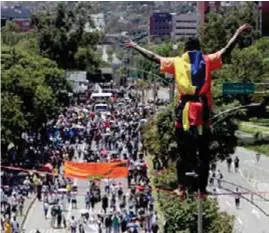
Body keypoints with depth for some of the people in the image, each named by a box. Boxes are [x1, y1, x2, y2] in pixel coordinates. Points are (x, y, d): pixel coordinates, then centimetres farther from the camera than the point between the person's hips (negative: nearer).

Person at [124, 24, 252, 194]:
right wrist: (239, 32, 15)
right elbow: (227, 50, 7)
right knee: (204, 151, 5)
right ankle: (202, 186, 2)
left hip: (185, 109, 0)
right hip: (202, 109, 0)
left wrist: (135, 46, 27)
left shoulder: (177, 62, 10)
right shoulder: (208, 61, 8)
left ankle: (184, 184, 4)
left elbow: (153, 57, 16)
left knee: (185, 150, 9)